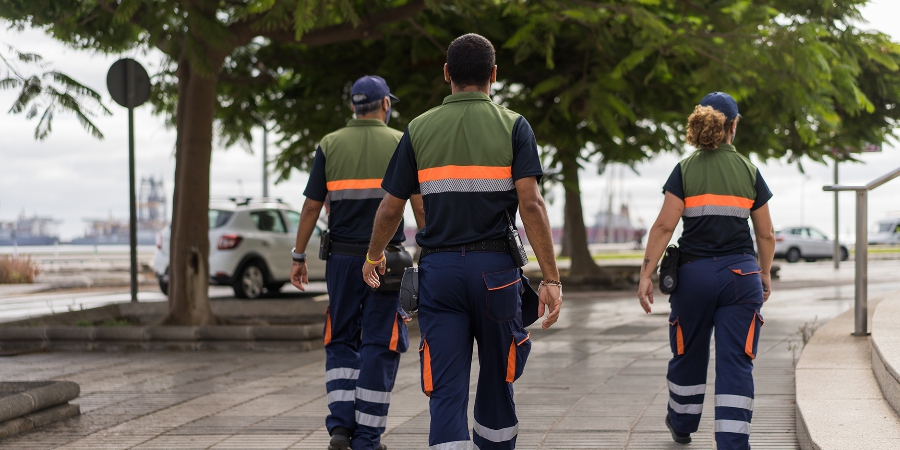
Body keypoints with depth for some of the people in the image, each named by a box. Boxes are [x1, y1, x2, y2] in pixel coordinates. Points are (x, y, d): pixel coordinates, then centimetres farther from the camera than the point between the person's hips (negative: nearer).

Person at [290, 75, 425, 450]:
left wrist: (299, 257, 8)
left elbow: (311, 206, 1)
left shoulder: (330, 145, 4)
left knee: (341, 342, 14)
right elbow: (420, 206, -5)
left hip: (343, 257, 2)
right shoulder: (401, 144, 0)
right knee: (379, 345, 3)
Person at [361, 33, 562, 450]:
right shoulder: (513, 126, -1)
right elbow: (531, 203, -12)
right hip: (496, 267, 0)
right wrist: (551, 278, -11)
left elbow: (390, 208, 7)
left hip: (439, 267, 1)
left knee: (446, 388, 0)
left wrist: (373, 257, 25)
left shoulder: (419, 129, 5)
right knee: (497, 379, 18)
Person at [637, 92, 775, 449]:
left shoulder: (685, 170, -1)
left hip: (695, 273, 0)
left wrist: (646, 274, -7)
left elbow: (664, 226, -9)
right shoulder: (749, 171, 3)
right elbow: (766, 235, 7)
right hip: (741, 273, 0)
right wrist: (765, 274, 23)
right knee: (736, 362, -1)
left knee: (688, 355, 18)